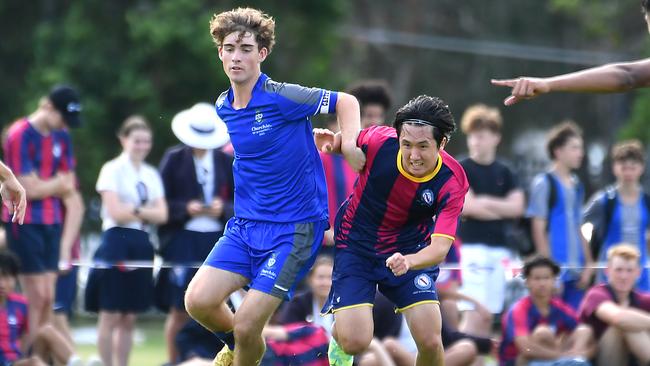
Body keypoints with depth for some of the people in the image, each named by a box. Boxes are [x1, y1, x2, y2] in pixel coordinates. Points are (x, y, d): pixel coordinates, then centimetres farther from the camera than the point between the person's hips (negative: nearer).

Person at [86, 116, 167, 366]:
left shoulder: (151, 175, 14)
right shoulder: (112, 170, -3)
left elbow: (162, 215, 4)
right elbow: (116, 212, -13)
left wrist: (134, 210, -8)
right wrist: (146, 211, -4)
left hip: (141, 246, 6)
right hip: (116, 243, -6)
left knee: (129, 318, 8)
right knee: (111, 316, -5)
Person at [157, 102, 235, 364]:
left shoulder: (227, 162, 9)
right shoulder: (174, 159, 4)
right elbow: (162, 202, 3)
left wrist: (223, 208, -8)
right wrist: (186, 208, -14)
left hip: (217, 241, 2)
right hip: (182, 241, -2)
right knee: (180, 309, -4)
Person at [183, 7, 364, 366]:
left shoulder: (281, 98, -14)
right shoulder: (223, 107, 6)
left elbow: (345, 101, -6)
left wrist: (349, 143, -23)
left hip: (295, 228, -6)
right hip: (244, 225, 6)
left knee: (246, 326, -14)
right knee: (198, 301, -11)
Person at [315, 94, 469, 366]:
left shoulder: (452, 182, -23)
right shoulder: (379, 141, -23)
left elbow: (440, 248, -31)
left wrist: (407, 261, -51)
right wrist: (332, 142, -21)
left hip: (411, 252, 0)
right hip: (357, 245, 0)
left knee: (430, 341, -14)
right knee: (355, 342, -14)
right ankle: (339, 336, 24)